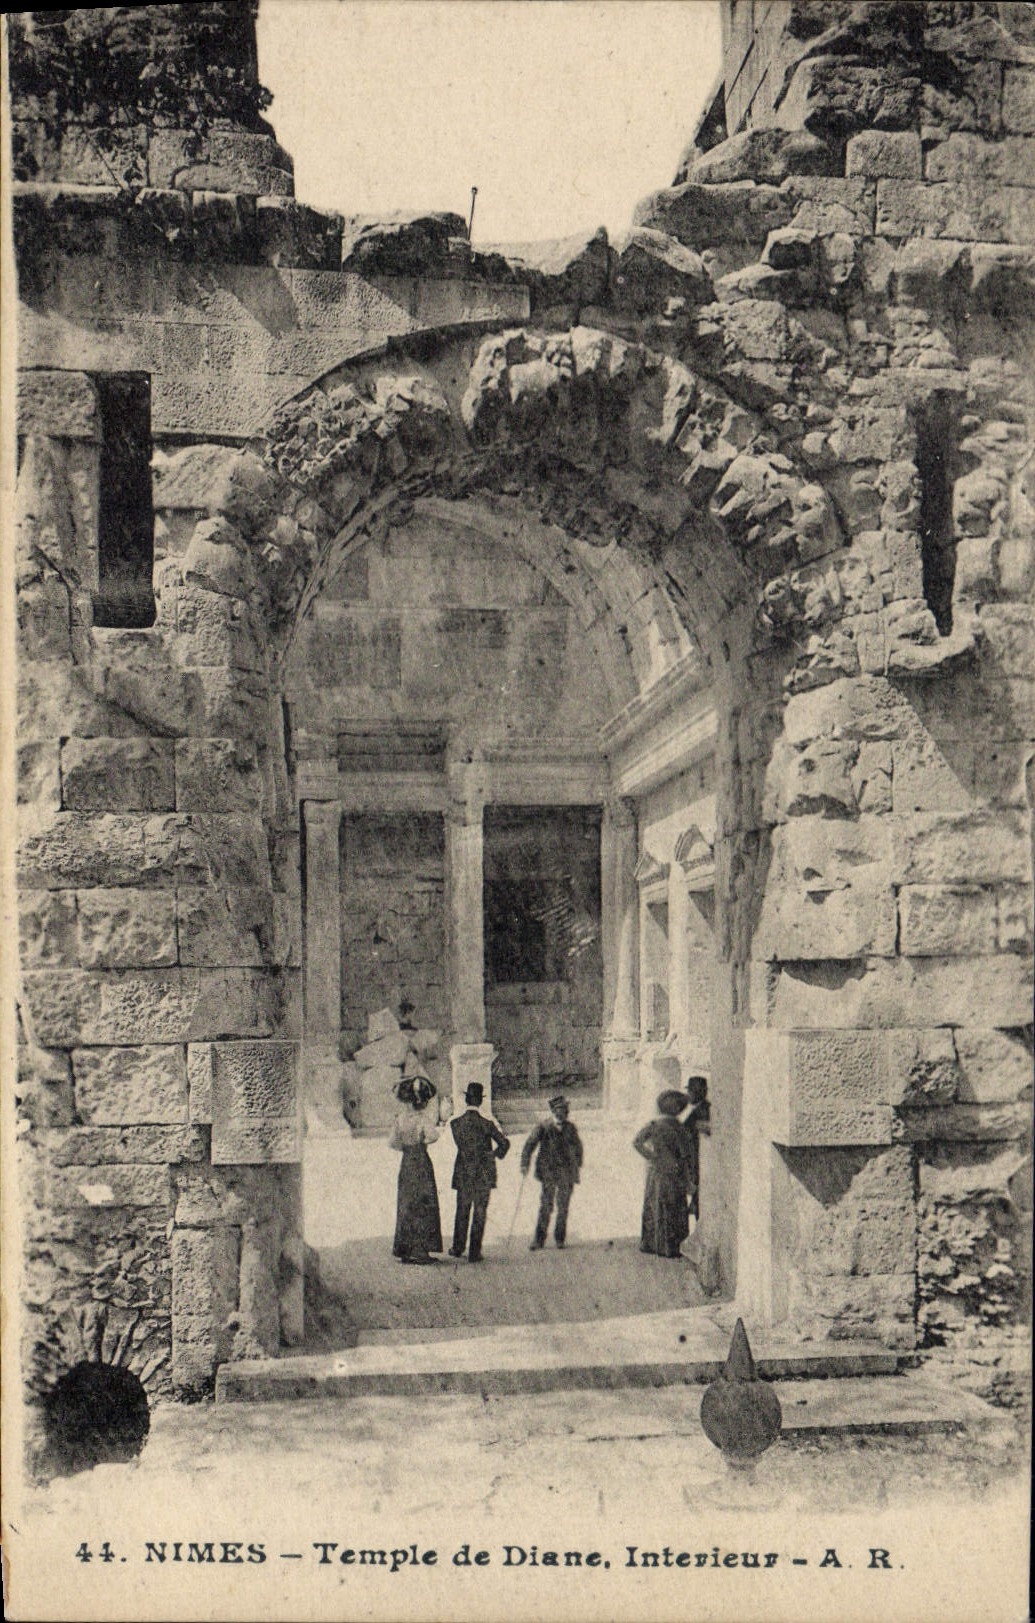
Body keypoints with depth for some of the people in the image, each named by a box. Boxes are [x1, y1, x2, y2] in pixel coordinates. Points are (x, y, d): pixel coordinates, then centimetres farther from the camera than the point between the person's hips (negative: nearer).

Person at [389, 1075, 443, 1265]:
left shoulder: (401, 1119, 6)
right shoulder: (422, 1118, -11)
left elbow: (393, 1142, 7)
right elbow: (433, 1135, -26)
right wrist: (423, 1142, -7)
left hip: (406, 1164, 6)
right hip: (421, 1163, -6)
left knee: (406, 1206, 10)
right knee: (423, 1206, -1)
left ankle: (404, 1251, 12)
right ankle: (420, 1250, -4)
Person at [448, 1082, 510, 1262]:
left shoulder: (455, 1122, -6)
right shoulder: (488, 1122, -12)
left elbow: (459, 1144, 4)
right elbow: (504, 1143, -11)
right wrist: (495, 1154, 6)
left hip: (463, 1174, 2)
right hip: (484, 1174, -2)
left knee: (462, 1211, 16)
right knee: (480, 1212, 6)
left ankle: (458, 1248, 25)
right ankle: (475, 1252, 6)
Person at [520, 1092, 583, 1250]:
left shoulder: (570, 1128, 5)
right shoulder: (543, 1127, -5)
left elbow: (578, 1146, 19)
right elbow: (529, 1145, -8)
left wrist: (577, 1165, 16)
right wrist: (525, 1165, -17)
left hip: (567, 1173, 3)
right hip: (549, 1172, -3)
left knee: (563, 1207, 6)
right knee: (546, 1206, -7)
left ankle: (560, 1239, 18)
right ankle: (539, 1240, -2)